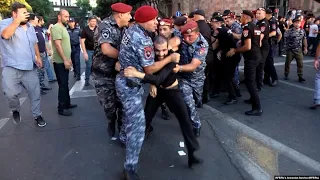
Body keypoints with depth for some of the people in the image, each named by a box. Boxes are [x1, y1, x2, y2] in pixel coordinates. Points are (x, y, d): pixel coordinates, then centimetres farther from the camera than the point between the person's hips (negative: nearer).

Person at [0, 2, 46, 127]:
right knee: (11, 93, -21)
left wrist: (38, 57, 14)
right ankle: (15, 110, 12)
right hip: (11, 68, -5)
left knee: (35, 93, 10)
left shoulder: (30, 27, 14)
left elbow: (34, 43, 24)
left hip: (30, 68, 6)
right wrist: (18, 20, -25)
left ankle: (37, 115, 28)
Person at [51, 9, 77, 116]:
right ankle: (61, 108, 5)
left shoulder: (63, 28, 15)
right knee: (62, 85, -4)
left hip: (64, 61, 10)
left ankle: (67, 103, 28)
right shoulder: (57, 27, -15)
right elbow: (58, 45, -22)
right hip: (60, 62, -10)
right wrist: (65, 60, -23)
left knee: (65, 84, 17)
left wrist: (68, 59, 20)